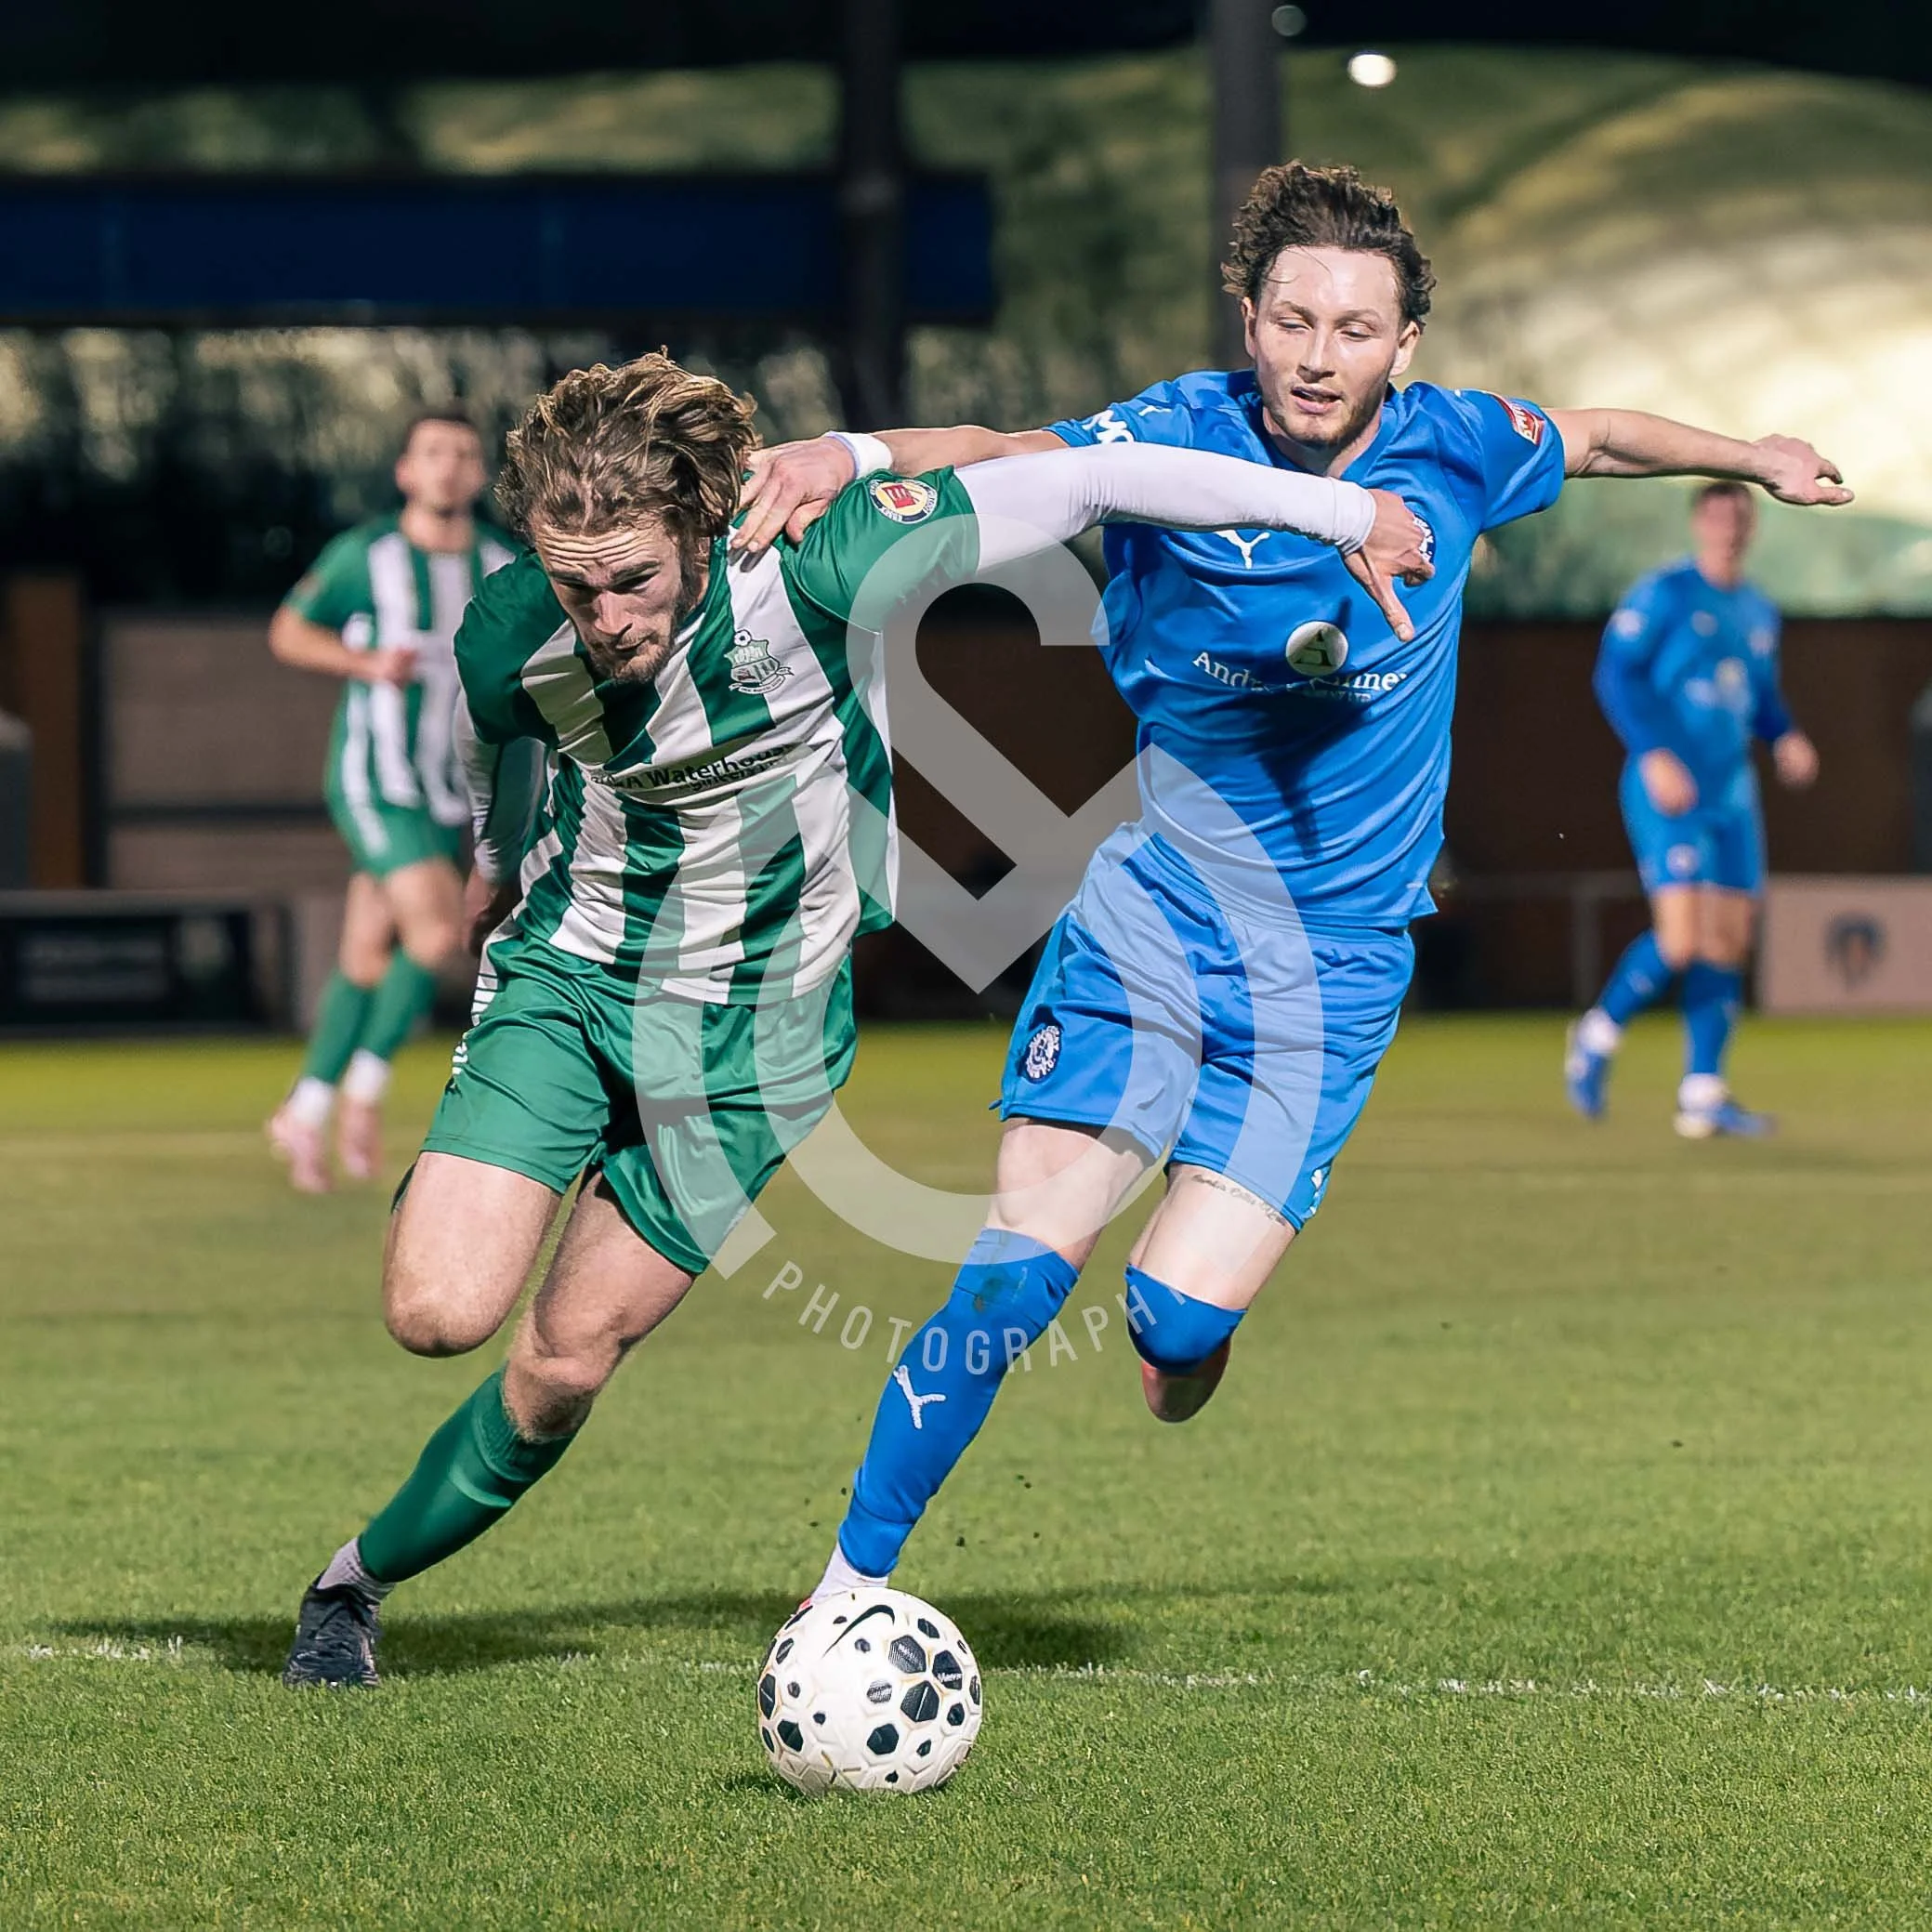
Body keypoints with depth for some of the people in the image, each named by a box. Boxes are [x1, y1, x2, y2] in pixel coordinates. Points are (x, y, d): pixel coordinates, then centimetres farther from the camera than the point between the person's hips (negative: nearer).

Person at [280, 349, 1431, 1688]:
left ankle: (362, 1574, 22)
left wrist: (1335, 508, -15)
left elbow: (1082, 483, -21)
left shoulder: (809, 575, -28)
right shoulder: (508, 642, -19)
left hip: (758, 1024, -1)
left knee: (569, 1360, 0)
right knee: (440, 1311, -18)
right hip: (570, 976, 1)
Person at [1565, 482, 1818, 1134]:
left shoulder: (1758, 612, 15)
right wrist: (1656, 755, -20)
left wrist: (1786, 739, 5)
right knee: (1681, 939, -16)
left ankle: (1702, 1096, 6)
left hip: (1732, 794, 7)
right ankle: (1598, 1036, 7)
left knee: (1730, 942, 2)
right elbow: (1616, 672, -11)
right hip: (1666, 790, -7)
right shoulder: (1664, 593, -6)